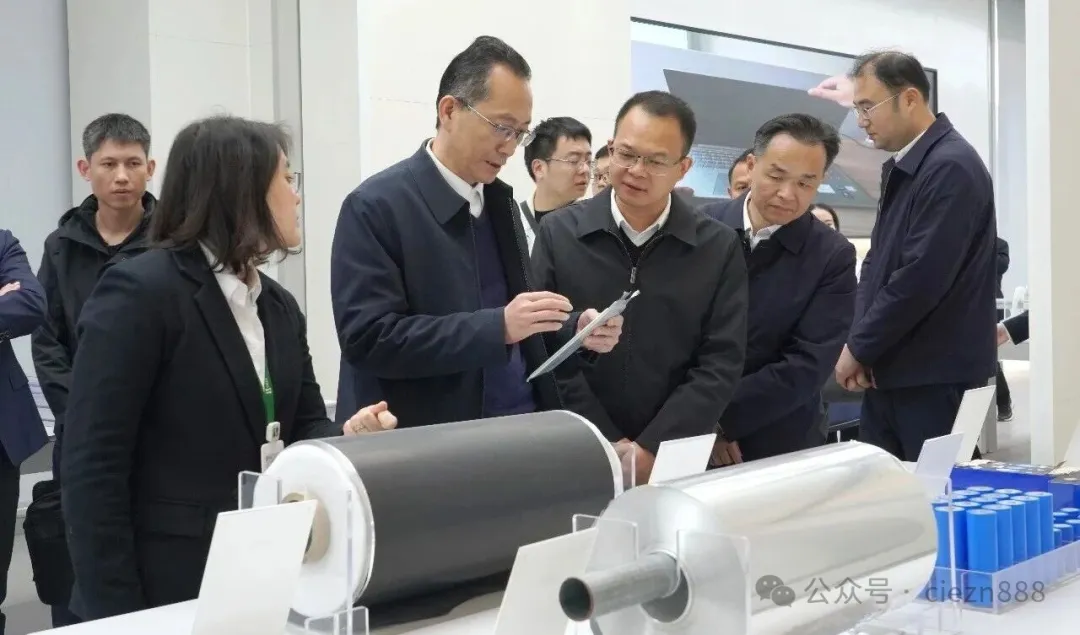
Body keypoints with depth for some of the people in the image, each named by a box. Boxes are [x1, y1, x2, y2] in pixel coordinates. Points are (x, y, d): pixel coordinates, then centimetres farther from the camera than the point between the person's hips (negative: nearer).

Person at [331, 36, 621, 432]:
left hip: (521, 429, 6)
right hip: (429, 446, -6)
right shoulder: (376, 206, -11)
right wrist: (498, 327, -24)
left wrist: (574, 328, -3)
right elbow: (368, 338, -19)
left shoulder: (500, 200, 9)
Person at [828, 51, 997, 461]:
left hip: (936, 377, -8)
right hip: (889, 371, 8)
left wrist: (859, 348, -11)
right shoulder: (899, 167, 13)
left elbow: (921, 277, -22)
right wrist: (860, 343, -1)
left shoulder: (952, 167, -16)